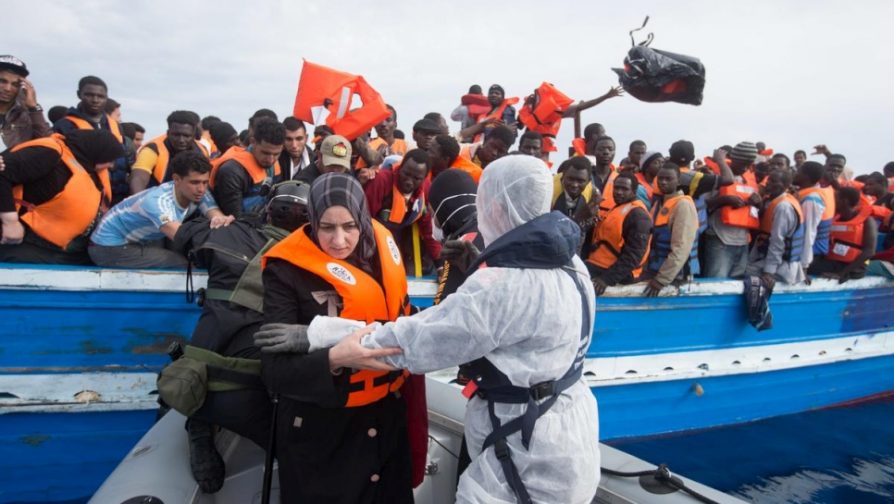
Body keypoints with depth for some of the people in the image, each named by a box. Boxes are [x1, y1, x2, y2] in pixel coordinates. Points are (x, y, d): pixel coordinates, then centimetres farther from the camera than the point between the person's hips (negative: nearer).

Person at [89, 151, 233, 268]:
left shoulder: (200, 193, -15)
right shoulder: (158, 201, -33)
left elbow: (214, 213, -28)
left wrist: (221, 220, -50)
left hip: (143, 241, 7)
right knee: (184, 264, -21)